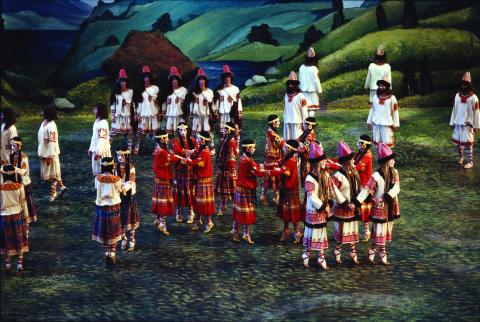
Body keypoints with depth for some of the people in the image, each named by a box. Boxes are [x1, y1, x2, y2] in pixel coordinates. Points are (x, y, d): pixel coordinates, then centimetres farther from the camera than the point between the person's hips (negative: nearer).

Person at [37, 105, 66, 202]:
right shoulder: (44, 123, 7)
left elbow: (52, 141, -22)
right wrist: (42, 154, 18)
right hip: (44, 153, 9)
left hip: (50, 153, -9)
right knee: (48, 173, 17)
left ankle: (53, 193, 11)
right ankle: (61, 186, 28)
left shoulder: (51, 125, -20)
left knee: (52, 174, 2)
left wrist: (49, 156, -22)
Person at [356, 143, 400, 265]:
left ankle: (372, 251, 27)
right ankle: (383, 255, 14)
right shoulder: (377, 176, -19)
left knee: (386, 231, 15)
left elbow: (396, 187, -11)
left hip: (390, 206, 7)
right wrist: (356, 202, -29)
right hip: (380, 206, -7)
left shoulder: (394, 173, 0)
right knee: (380, 232, 2)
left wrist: (389, 195, -29)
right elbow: (367, 189, -22)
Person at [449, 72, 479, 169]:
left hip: (468, 124, -4)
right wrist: (452, 122, 9)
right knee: (458, 141, 9)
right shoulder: (457, 96, 6)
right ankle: (461, 156, 31)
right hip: (458, 123, 4)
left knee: (467, 142, -7)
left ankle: (470, 162, -3)